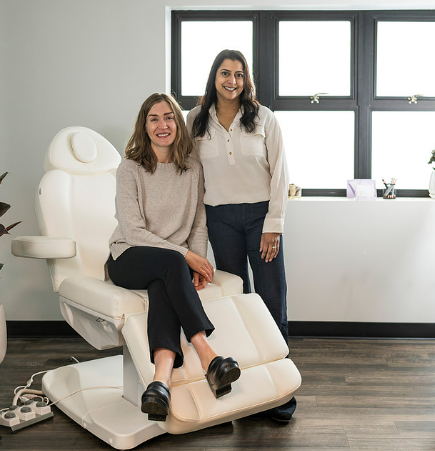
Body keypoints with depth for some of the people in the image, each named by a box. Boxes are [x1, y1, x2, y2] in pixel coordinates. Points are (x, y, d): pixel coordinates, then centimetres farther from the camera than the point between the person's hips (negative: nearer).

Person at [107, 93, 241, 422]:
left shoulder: (193, 169, 10)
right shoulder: (130, 169, -2)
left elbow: (199, 225, 10)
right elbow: (133, 231, -11)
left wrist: (198, 263, -10)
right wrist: (186, 256, -18)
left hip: (173, 265, 3)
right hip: (129, 259, -2)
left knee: (162, 287, -34)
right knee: (171, 262, -36)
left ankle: (162, 378, -54)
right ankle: (207, 355, -44)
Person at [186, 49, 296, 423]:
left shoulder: (264, 118, 1)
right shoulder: (196, 120, 6)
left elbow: (279, 173, -1)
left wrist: (273, 226, -8)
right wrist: (198, 226, 6)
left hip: (261, 214, -1)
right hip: (221, 218, 2)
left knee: (273, 302, -2)